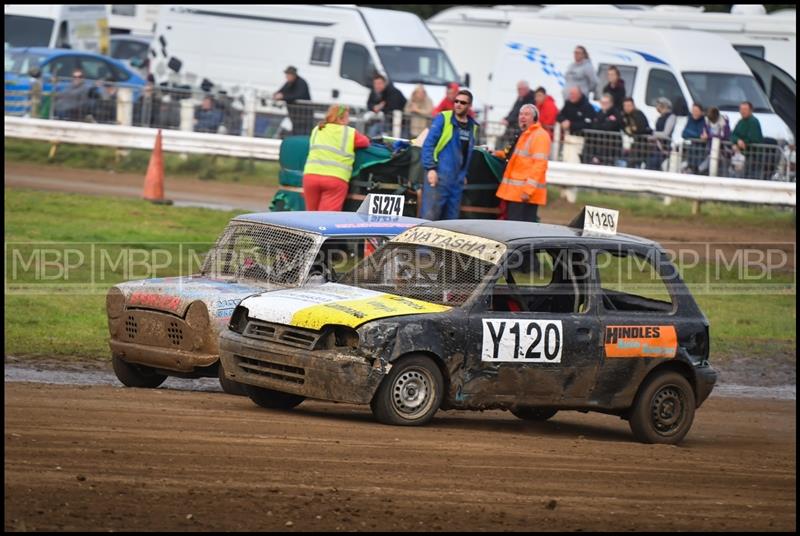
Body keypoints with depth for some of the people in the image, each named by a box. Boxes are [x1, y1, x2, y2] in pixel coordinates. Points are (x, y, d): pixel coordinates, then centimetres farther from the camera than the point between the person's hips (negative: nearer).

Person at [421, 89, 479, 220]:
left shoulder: (472, 126, 14)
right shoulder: (443, 119, -4)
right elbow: (428, 144, -8)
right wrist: (431, 168, -17)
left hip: (457, 180, 6)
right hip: (438, 175, -6)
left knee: (451, 217, 7)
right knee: (429, 215, -11)